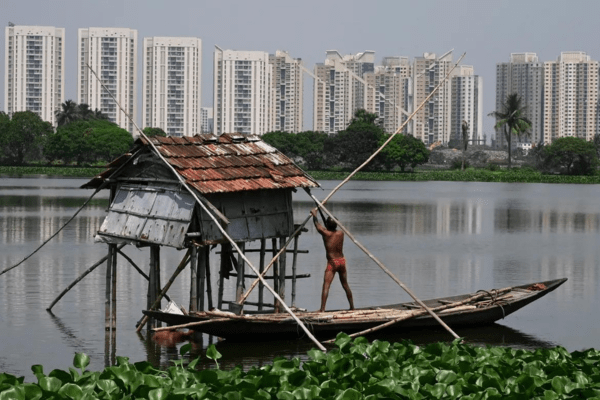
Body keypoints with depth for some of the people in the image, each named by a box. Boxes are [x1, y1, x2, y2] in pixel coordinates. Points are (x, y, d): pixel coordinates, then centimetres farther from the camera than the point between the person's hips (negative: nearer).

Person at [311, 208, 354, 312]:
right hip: (342, 261, 5)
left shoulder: (326, 233, -11)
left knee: (326, 286, -10)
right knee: (345, 285, 18)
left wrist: (314, 214, 23)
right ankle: (352, 307, 26)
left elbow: (317, 225, 6)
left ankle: (322, 309, -19)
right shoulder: (341, 233, 0)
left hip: (332, 263, -5)